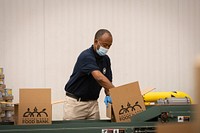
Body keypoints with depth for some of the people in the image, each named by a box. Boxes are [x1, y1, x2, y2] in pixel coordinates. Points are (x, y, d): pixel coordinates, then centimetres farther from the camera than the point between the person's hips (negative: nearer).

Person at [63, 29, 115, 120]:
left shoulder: (106, 59, 4)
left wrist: (108, 95, -17)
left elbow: (107, 81, 5)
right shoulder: (86, 56, -22)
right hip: (75, 102, -7)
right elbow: (99, 78, -36)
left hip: (92, 102, 7)